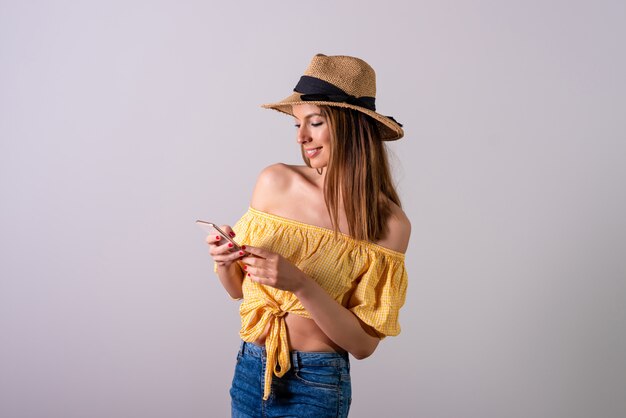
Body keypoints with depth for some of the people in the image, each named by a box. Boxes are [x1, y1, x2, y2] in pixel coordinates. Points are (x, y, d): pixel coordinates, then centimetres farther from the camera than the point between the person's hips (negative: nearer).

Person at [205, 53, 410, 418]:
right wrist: (225, 261, -16)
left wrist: (300, 284, -25)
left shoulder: (389, 223, -14)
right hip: (249, 370, 4)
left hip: (315, 387, -3)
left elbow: (364, 343, -14)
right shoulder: (275, 182, -7)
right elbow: (238, 288, 5)